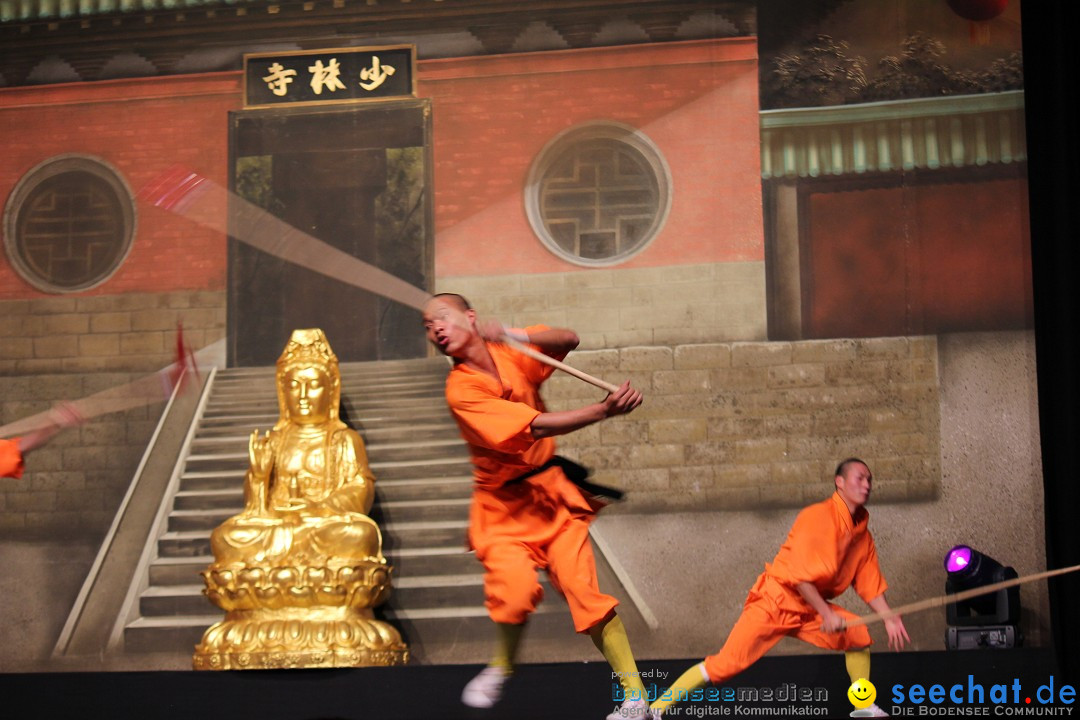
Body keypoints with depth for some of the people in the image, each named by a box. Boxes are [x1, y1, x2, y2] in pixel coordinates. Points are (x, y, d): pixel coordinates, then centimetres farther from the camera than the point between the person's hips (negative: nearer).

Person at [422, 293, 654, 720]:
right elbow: (537, 427, -24)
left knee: (582, 587, -9)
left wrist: (516, 335, -18)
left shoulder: (508, 353, 0)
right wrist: (605, 410, -30)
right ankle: (502, 665, 6)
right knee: (516, 589, -26)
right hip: (503, 505, -3)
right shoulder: (461, 391, -17)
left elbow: (569, 340, -2)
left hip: (552, 493, 3)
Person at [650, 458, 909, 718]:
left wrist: (889, 618, 2)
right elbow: (800, 575, -24)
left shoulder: (862, 532, 5)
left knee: (859, 635, -3)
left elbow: (869, 582, 11)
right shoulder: (819, 517, -19)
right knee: (725, 664, -17)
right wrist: (826, 614, -23)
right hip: (775, 601, -8)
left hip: (810, 607, 8)